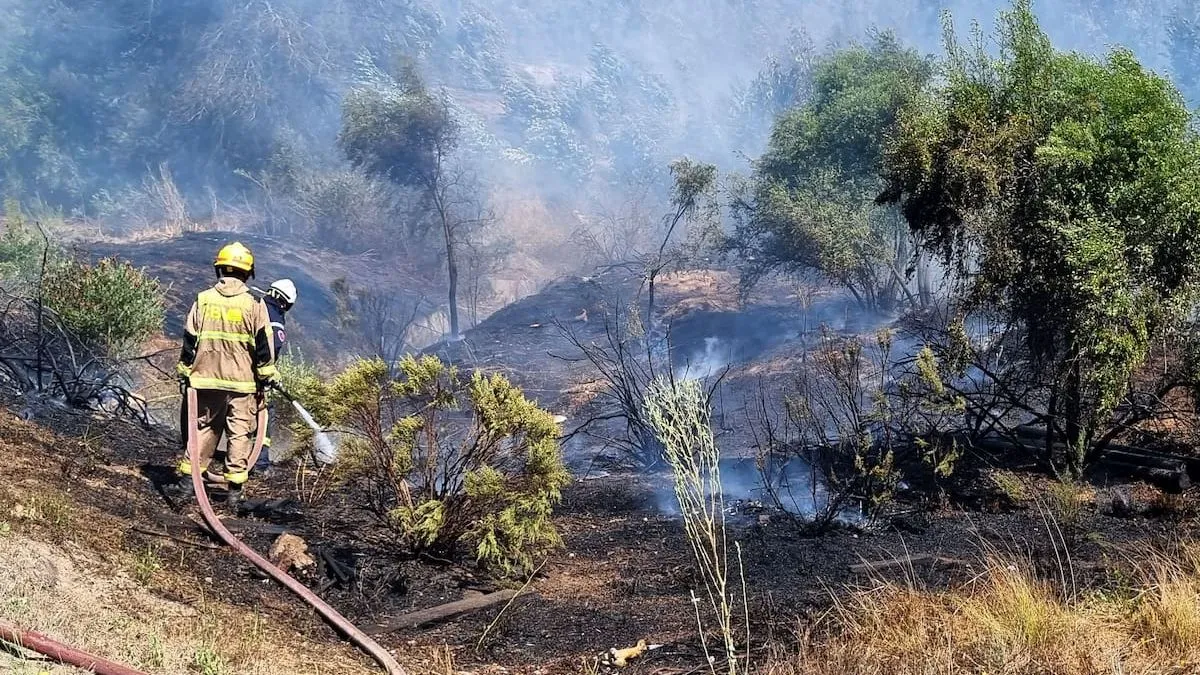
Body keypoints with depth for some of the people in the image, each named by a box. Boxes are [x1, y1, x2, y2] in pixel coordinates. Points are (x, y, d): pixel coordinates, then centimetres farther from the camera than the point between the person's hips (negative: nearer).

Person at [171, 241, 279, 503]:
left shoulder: (203, 299, 1)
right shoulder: (254, 304, -5)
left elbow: (189, 340, 5)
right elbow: (263, 344, -4)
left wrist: (185, 372, 13)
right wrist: (268, 376, 4)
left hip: (206, 377, 2)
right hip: (242, 382, -2)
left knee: (202, 428, 15)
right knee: (240, 432, 4)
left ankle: (187, 478, 15)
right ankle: (235, 486, 3)